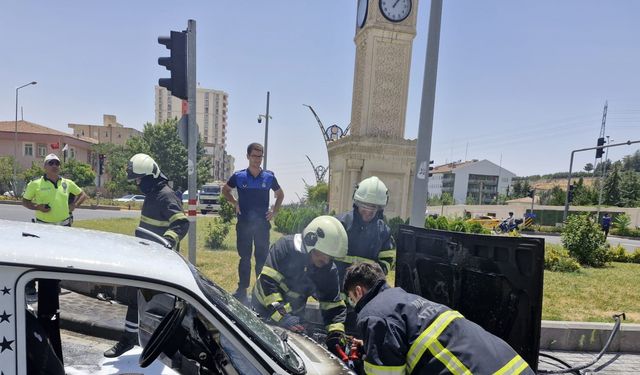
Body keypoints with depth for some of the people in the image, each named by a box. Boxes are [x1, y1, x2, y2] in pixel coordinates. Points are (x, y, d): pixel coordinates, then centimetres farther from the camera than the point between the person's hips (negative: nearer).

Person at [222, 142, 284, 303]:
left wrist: (274, 211, 5)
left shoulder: (269, 177, 1)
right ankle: (242, 290, 21)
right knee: (245, 258, 9)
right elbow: (225, 189, 16)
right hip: (243, 224, 0)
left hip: (263, 224, 1)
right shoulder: (239, 176, -1)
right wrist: (235, 203, 2)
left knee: (262, 258, 6)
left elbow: (280, 194, 16)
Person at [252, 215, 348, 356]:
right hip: (264, 309, -3)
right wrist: (281, 315, -37)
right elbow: (268, 281, -31)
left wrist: (336, 334, -26)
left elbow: (334, 305, -11)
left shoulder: (329, 270, -14)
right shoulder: (286, 246, -28)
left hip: (294, 317, 3)